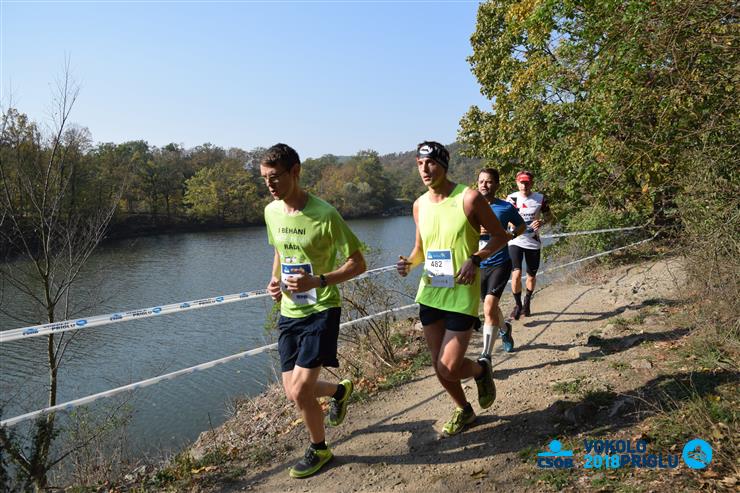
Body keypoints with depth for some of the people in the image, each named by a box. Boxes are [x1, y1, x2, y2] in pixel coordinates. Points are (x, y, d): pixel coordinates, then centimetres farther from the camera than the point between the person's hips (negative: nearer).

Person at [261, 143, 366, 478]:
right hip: (288, 312, 7)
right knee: (294, 391, 10)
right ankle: (339, 390, 43)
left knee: (300, 392, -10)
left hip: (321, 310, -6)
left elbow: (358, 264, -12)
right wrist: (274, 280, 1)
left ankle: (319, 450, 20)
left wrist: (318, 281, -26)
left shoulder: (325, 215, -18)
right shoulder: (271, 212, 2)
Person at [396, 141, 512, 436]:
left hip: (461, 296, -5)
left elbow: (501, 236, -2)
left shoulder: (468, 198, -11)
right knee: (440, 368, 13)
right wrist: (409, 263, -5)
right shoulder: (420, 205, 5)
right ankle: (463, 411, 40)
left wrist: (475, 259, -18)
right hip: (430, 294, 6)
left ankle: (481, 370, 29)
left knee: (449, 368, -6)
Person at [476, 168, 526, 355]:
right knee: (491, 307, 21)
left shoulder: (506, 208, -5)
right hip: (478, 265, 4)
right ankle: (505, 329, 54)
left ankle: (486, 355, -11)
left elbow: (522, 226, 11)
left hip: (500, 263, -4)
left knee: (489, 307, -19)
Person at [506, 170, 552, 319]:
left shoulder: (540, 198, -1)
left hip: (533, 242, 1)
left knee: (531, 276, 11)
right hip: (516, 241, -1)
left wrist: (542, 221, -15)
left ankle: (527, 301, 38)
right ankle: (518, 305, 5)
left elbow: (549, 216, 7)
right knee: (516, 273, -15)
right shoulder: (511, 198, -1)